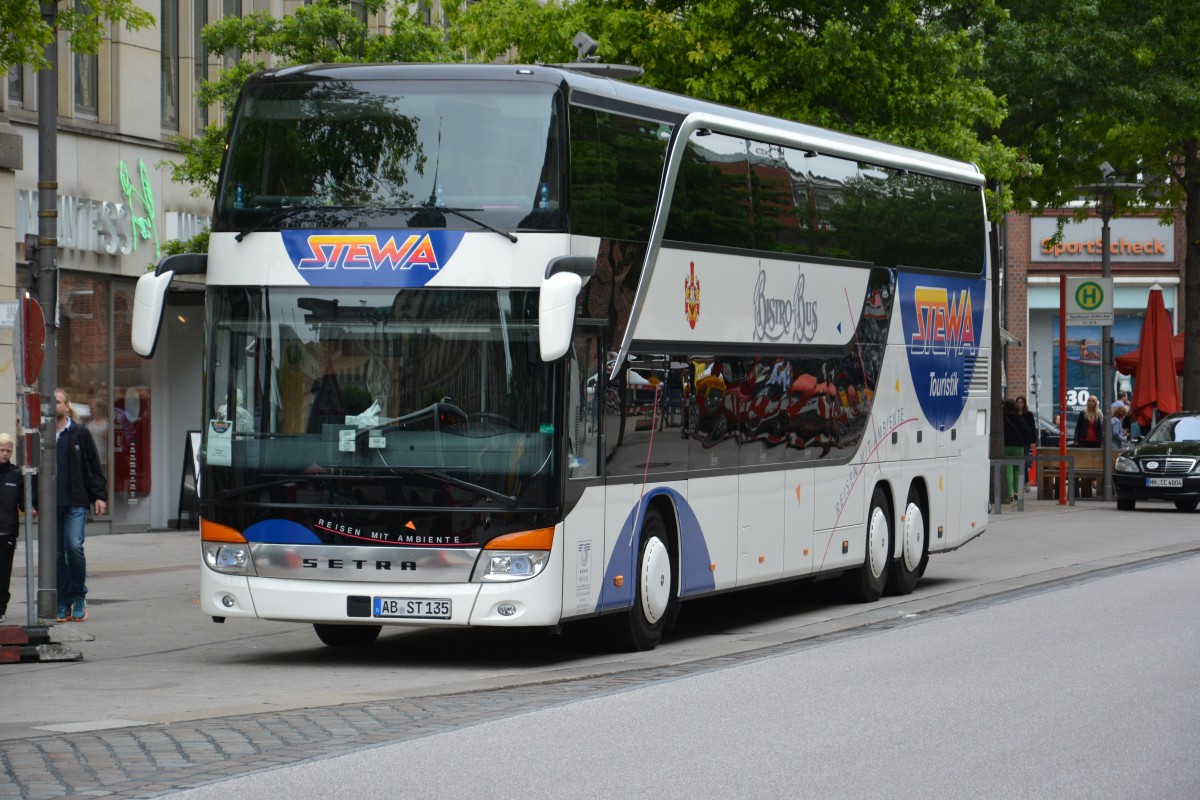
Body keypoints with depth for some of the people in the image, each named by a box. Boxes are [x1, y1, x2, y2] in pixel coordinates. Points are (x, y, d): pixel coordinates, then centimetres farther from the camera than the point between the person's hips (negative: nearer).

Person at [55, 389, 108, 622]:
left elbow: (94, 467, 4)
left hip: (76, 503, -3)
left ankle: (78, 597, -2)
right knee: (56, 553, 2)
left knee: (74, 546, -17)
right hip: (51, 504, 3)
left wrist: (99, 496, -4)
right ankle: (63, 603, 8)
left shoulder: (80, 434, 5)